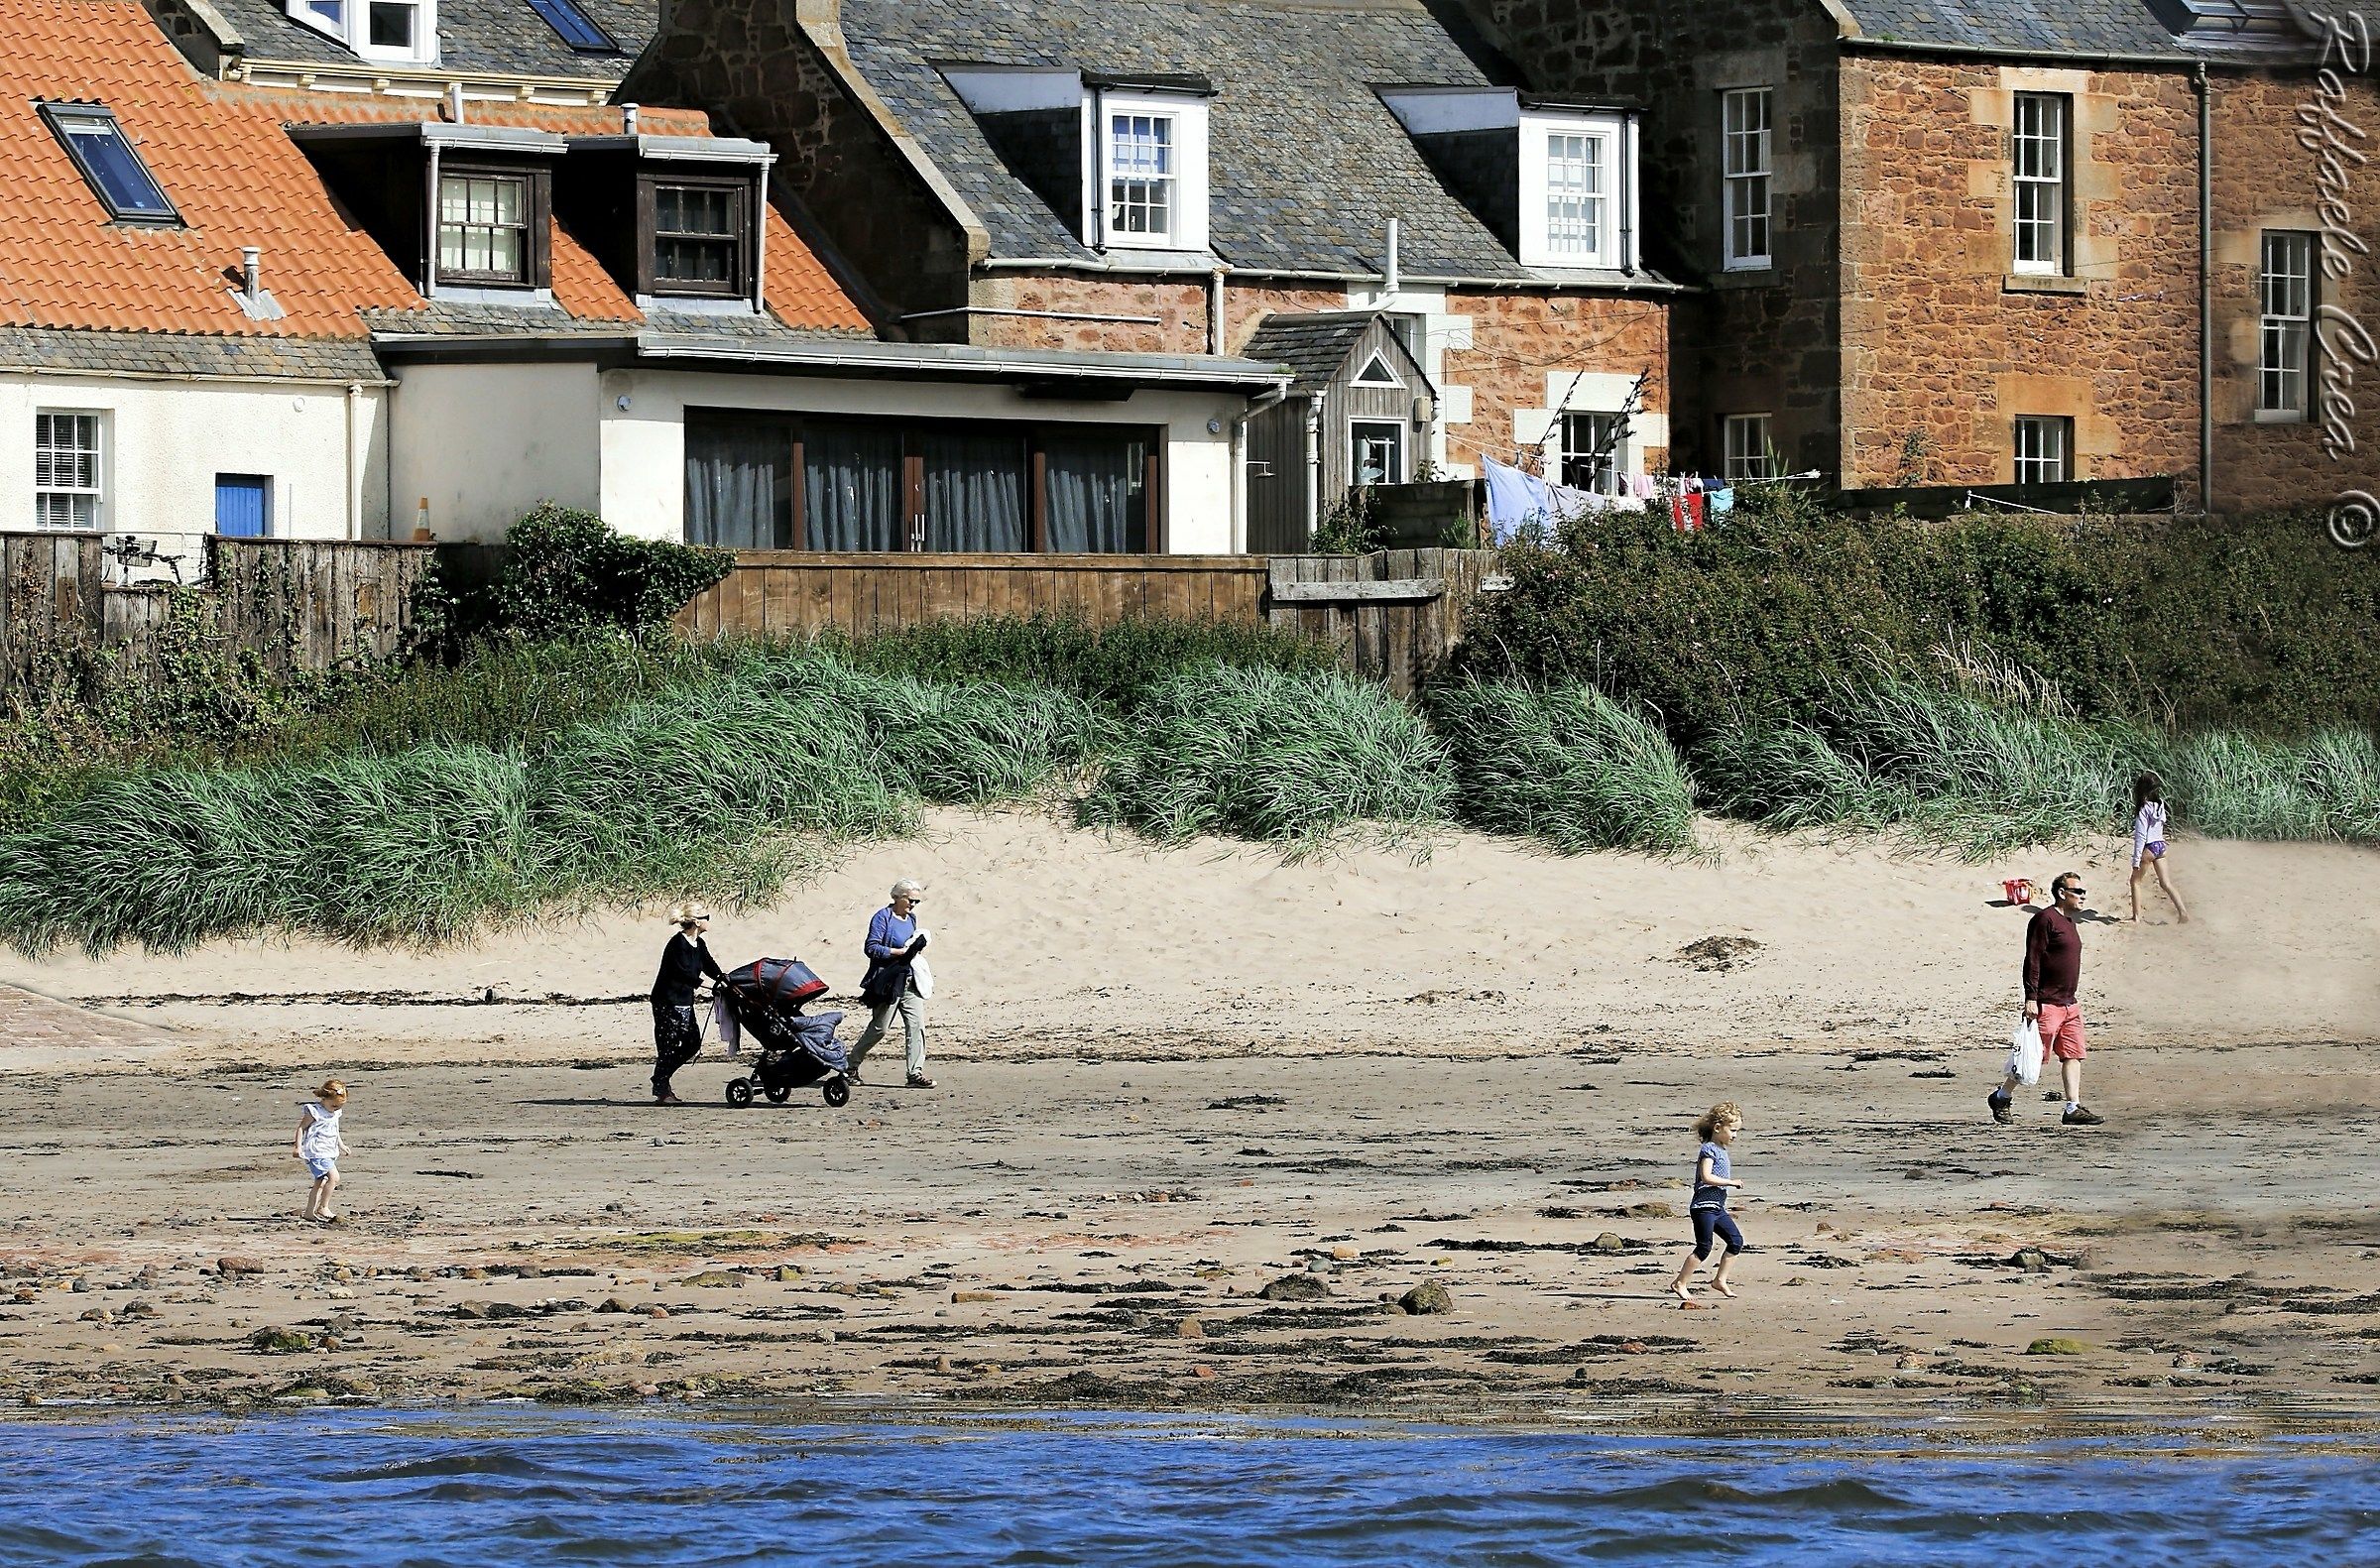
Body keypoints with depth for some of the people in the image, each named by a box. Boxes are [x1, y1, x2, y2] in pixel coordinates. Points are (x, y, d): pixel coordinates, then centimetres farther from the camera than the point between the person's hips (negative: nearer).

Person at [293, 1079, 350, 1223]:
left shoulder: (335, 1113, 12)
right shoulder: (314, 1112, -13)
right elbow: (301, 1128, -11)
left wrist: (341, 1145, 33)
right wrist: (298, 1147, -17)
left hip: (329, 1154, 9)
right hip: (317, 1153, -9)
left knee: (321, 1183, 13)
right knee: (334, 1177, -21)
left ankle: (310, 1212, 20)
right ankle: (323, 1208, -16)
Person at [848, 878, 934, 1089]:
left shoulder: (911, 918, 14)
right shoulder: (883, 918, -9)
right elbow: (872, 948, -16)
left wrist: (916, 948, 6)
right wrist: (901, 951, -19)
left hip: (909, 981, 7)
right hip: (889, 982, -7)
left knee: (916, 1024, -5)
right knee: (878, 1028, 2)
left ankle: (916, 1073, -5)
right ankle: (851, 1065, 19)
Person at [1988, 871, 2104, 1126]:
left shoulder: (2069, 922, 17)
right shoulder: (2045, 919, -11)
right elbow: (2033, 961, -16)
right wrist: (2031, 998, -20)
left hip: (2069, 1003, 9)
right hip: (2046, 1004, -9)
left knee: (2073, 1055, 1)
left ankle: (2074, 1108, 1)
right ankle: (2002, 1098, 14)